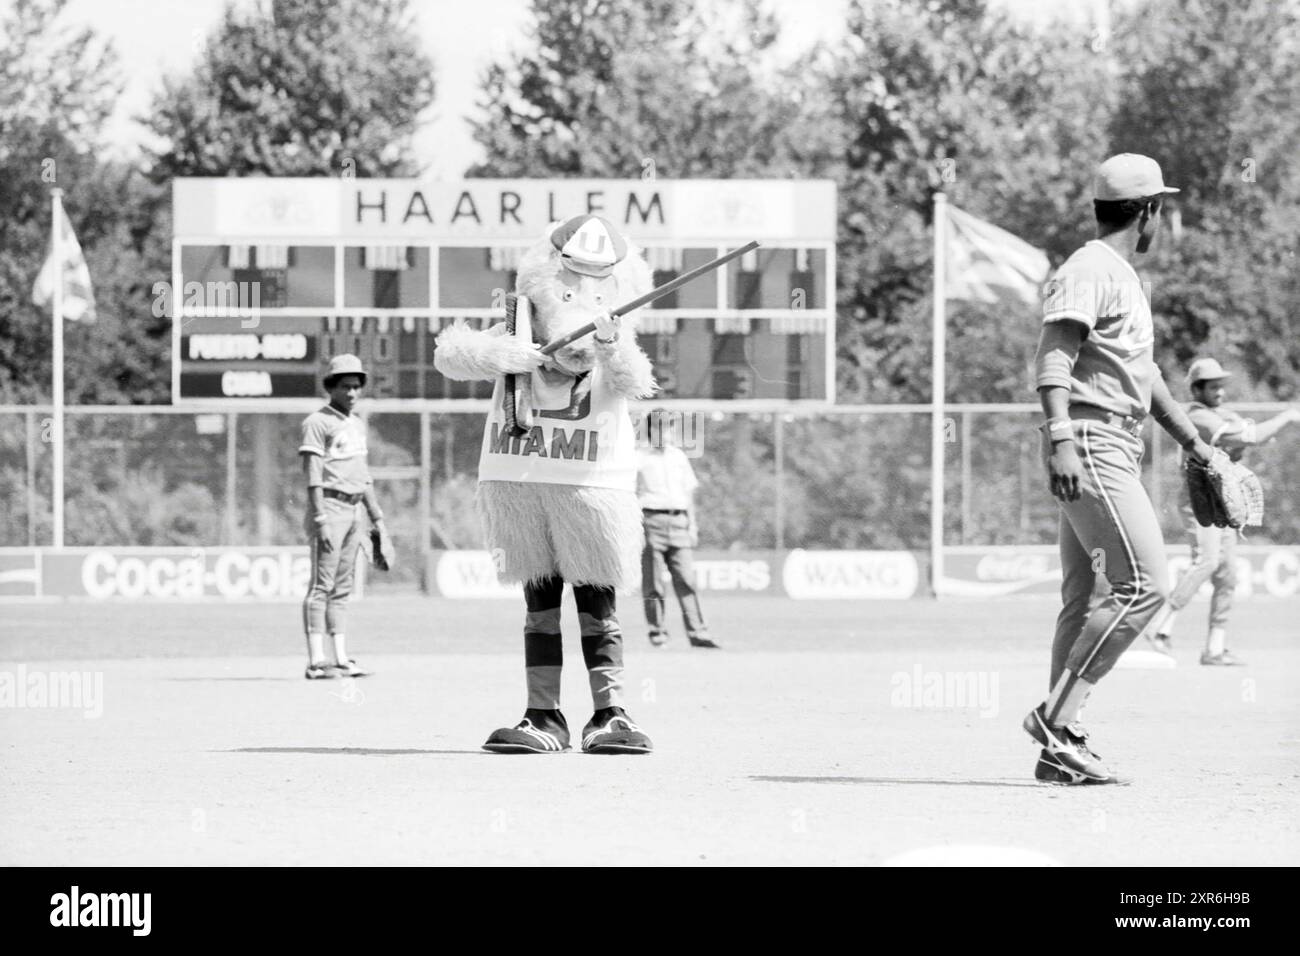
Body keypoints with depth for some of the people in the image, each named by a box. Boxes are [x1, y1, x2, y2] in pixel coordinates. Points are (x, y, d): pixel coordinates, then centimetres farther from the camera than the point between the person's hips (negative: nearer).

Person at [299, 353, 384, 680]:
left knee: (342, 587, 8)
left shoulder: (357, 423, 18)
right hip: (329, 508, -8)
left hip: (353, 509, 8)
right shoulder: (318, 422, -8)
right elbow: (313, 474, -15)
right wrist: (321, 519, -22)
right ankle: (316, 661, -13)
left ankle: (341, 659, 9)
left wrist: (377, 516, 22)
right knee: (322, 585, -10)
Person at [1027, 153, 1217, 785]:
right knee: (1143, 586, -15)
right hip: (1091, 444, -10)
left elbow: (1144, 374, 32)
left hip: (1115, 452, 10)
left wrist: (1195, 443, 36)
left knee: (1084, 598, 6)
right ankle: (1057, 716, -16)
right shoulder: (1089, 271, -10)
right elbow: (1054, 357, -22)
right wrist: (1060, 439, -34)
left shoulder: (1123, 278, 23)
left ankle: (1062, 746, 5)